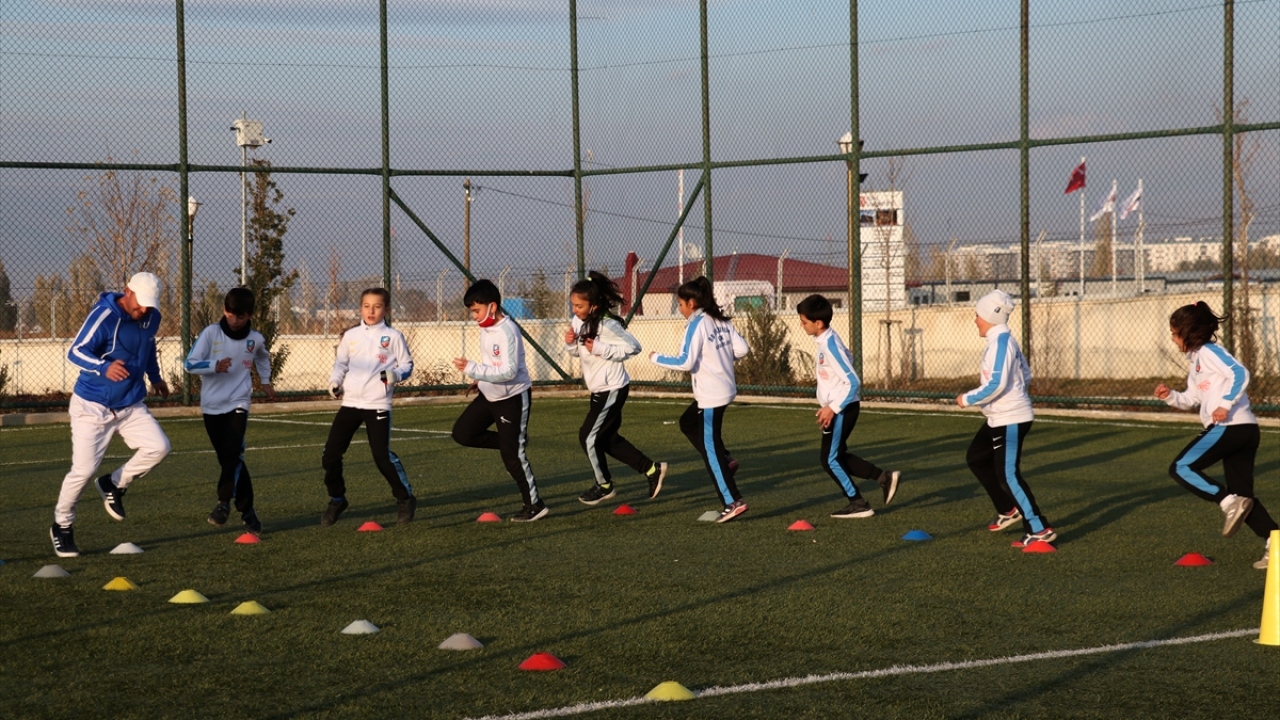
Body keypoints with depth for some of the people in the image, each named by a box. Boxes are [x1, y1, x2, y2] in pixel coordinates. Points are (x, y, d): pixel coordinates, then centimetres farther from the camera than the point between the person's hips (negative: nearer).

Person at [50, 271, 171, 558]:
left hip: (131, 406, 6)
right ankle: (61, 526, 12)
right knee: (84, 469, -10)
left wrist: (155, 377, 30)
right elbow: (76, 352, -30)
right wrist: (104, 368, -47)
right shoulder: (104, 316, -21)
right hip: (93, 407, -6)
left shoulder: (152, 318, 0)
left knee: (159, 447, -13)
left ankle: (114, 484, 11)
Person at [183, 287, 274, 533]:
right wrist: (214, 366, -24)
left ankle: (224, 503, -12)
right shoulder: (211, 333, -5)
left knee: (232, 455, -20)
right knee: (228, 459, 4)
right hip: (212, 406, 0)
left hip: (238, 404, 0)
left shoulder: (255, 339, 3)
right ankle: (246, 509, 14)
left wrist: (265, 381, 21)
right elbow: (190, 364, -9)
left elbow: (263, 358, 28)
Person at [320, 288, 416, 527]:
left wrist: (395, 374, -18)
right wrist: (334, 381, 0)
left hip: (378, 405, -4)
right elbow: (340, 363, 18)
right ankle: (336, 500, 19)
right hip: (350, 403, 4)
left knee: (382, 455, -11)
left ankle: (405, 499, 7)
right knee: (331, 453, 1)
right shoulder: (350, 336, 10)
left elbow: (407, 365, 2)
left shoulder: (392, 336, 1)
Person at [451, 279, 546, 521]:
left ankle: (534, 505, 8)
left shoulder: (507, 332, -26)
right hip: (489, 395, 9)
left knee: (512, 455, -5)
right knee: (462, 433, 4)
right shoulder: (486, 327, 1)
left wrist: (472, 369, -36)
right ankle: (512, 441, 17)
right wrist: (481, 379, 8)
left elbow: (508, 372, -31)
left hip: (513, 397, -9)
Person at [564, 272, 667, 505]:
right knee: (607, 438, 16)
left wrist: (600, 349, -26)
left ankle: (604, 486, 18)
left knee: (589, 437, -2)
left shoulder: (606, 325, -23)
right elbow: (579, 351, 16)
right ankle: (652, 470, 24)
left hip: (612, 389, -9)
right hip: (599, 389, 9)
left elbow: (633, 347, -22)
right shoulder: (577, 322, 2)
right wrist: (570, 343, -7)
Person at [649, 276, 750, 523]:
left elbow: (685, 362, -21)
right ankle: (725, 461, 19)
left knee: (709, 448, -3)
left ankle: (733, 502, -5)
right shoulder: (721, 321, 8)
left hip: (711, 394, -9)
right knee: (687, 422, 27)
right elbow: (742, 348, 6)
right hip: (725, 388, 9)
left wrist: (657, 358, -8)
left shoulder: (696, 324, -15)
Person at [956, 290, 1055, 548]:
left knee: (1007, 475, -9)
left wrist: (967, 399, -15)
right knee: (977, 458, 22)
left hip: (1010, 419, -11)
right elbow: (1026, 376, 19)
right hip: (1000, 418, 11)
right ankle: (1008, 509, 27)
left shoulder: (1000, 342, -19)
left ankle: (1039, 530, -8)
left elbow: (996, 384, -26)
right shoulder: (1006, 340, 11)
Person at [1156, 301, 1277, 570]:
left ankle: (1230, 503, -15)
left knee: (1181, 468, -9)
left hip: (1230, 426, -10)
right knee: (1242, 494, 9)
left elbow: (1240, 373, -19)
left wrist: (1225, 404, -26)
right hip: (1244, 430, 10)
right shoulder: (1195, 359, 23)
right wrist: (1170, 396, 10)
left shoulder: (1209, 351, -6)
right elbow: (1192, 399, 27)